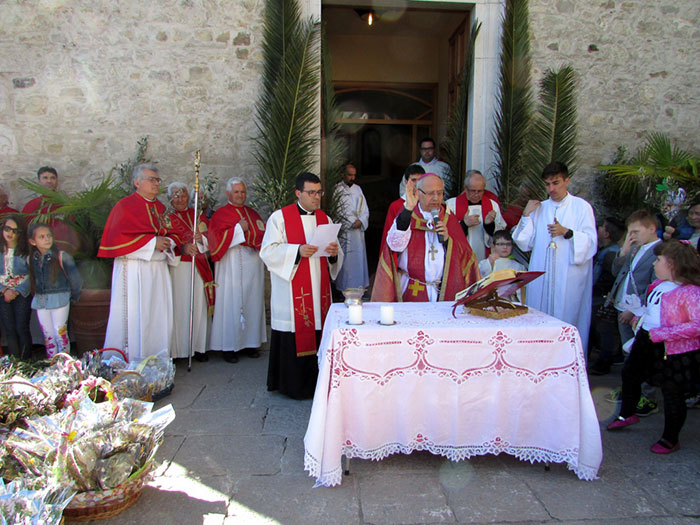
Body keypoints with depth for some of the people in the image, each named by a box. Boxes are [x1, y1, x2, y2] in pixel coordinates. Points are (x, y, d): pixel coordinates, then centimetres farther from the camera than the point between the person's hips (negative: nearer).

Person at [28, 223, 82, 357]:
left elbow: (76, 279, -6)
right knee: (48, 336, 12)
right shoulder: (31, 259, 3)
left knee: (60, 334, 0)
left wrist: (74, 296, 3)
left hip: (59, 300, -5)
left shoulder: (61, 257, -11)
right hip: (40, 301, 5)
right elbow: (32, 280, 13)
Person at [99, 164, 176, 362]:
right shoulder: (125, 206, -4)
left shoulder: (160, 207, 16)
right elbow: (118, 238, -12)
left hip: (158, 269, 7)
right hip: (133, 269, -6)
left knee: (159, 314, 6)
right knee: (134, 316, -5)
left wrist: (168, 243, -2)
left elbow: (167, 232, 22)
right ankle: (130, 361, 5)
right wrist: (152, 242, -16)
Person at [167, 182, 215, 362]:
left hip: (199, 268, 3)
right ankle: (177, 348, 2)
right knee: (179, 306, -5)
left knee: (199, 305, 3)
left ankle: (199, 347, 11)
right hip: (177, 267, -2)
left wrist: (201, 238, -14)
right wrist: (183, 248, -24)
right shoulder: (166, 218, 7)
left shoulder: (199, 216, 16)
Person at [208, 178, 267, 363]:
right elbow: (217, 239, -8)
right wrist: (238, 229, -12)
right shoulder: (220, 214, 2)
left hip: (253, 262, 5)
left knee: (252, 301, 5)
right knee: (231, 302, -4)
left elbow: (263, 234, 15)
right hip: (231, 264, -5)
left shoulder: (252, 213, 17)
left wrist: (254, 240, -7)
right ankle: (229, 346, 3)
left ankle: (250, 342, 13)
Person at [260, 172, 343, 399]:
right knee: (294, 336, -2)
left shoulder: (324, 219, 14)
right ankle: (291, 384, 14)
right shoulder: (280, 217, -1)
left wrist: (334, 252, -8)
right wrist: (298, 251, -22)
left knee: (317, 334, 5)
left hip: (318, 291, 5)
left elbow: (336, 257, 16)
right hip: (291, 292, -4)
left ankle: (313, 382, 19)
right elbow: (268, 251, -11)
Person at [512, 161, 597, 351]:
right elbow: (525, 243, 8)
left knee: (568, 320, -5)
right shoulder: (539, 208, 14)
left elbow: (591, 242, -3)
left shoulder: (581, 207, 5)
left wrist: (566, 232, -16)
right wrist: (526, 216, 0)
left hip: (570, 277, -3)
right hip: (541, 277, 3)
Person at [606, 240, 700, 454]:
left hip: (674, 351, -9)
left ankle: (670, 440, 28)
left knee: (672, 393, 7)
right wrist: (639, 319, 7)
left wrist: (660, 333, -31)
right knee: (629, 373, 23)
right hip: (647, 341, 9)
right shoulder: (659, 284, 2)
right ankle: (627, 414, 47)